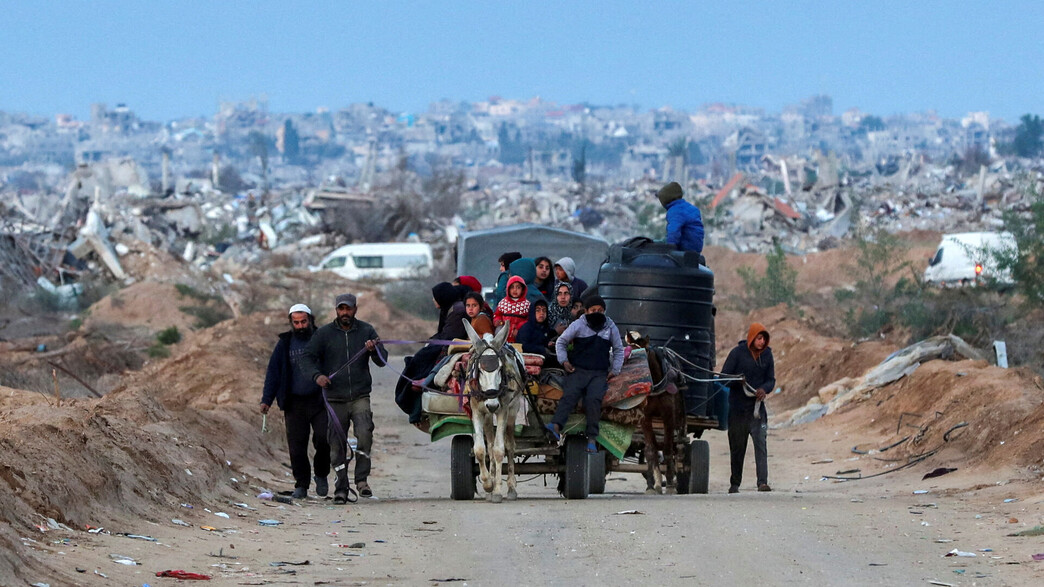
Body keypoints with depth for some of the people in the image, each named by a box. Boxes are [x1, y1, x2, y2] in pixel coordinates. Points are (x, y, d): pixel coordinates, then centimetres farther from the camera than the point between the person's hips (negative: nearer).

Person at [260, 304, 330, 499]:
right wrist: (267, 400, 0)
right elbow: (273, 372, 10)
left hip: (319, 401, -1)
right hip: (295, 403, 1)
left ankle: (321, 474, 11)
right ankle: (301, 485, 9)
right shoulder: (284, 344, 9)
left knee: (324, 439, -13)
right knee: (297, 446, -1)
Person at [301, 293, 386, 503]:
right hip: (335, 398, 1)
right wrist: (316, 375, -14)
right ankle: (341, 488, 8)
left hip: (360, 397, -1)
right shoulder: (324, 333, 6)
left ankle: (362, 478, -13)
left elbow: (382, 361, 5)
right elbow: (307, 357, 5)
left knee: (364, 433, -22)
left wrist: (374, 350, -17)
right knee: (337, 445, 0)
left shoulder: (366, 331, 7)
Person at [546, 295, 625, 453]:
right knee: (570, 395, -27)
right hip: (578, 370, -1)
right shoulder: (578, 325, 7)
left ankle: (592, 438, -28)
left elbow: (618, 350, 25)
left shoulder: (611, 328, 14)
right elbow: (561, 342, 15)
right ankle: (556, 425, -48)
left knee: (594, 399, -26)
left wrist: (615, 370, 13)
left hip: (600, 374, 1)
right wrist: (564, 361, 1)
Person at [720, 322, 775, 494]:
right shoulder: (737, 353, -6)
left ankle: (762, 482, -20)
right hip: (737, 407, -2)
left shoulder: (767, 354, 4)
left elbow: (771, 380, 8)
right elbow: (724, 377, -5)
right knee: (737, 447, 7)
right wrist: (738, 380, -26)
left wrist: (764, 389, -15)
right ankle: (734, 484, 19)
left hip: (757, 406, 2)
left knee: (761, 443, -13)